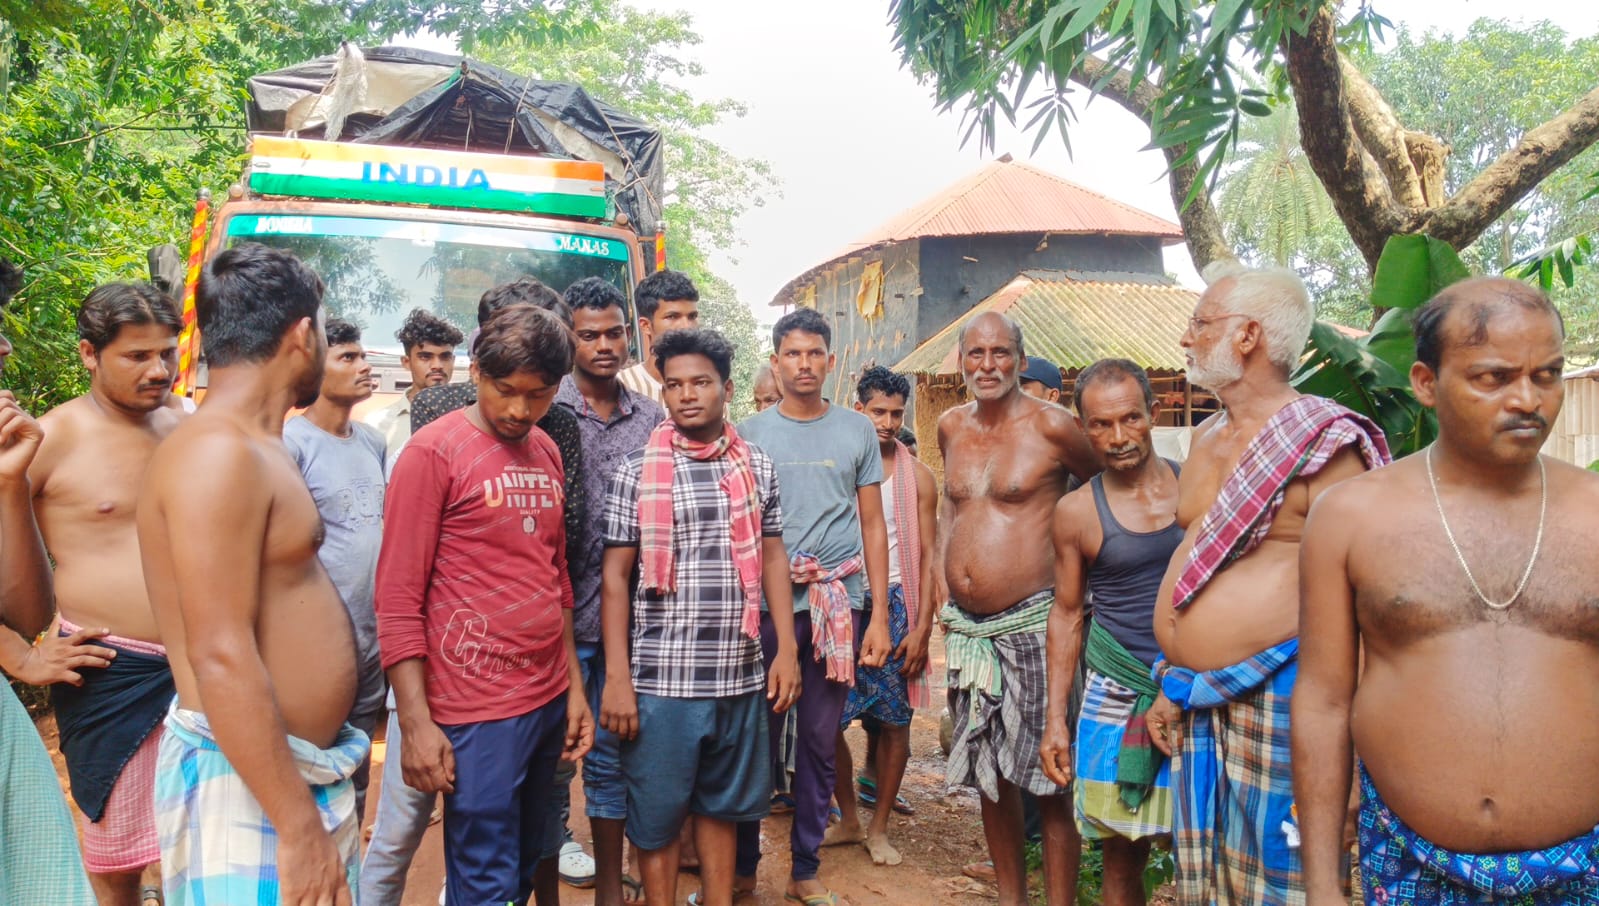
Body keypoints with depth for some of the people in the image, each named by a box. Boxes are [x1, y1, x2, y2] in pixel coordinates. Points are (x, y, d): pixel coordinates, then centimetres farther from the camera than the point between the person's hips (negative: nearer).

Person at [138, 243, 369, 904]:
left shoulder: (257, 448, 12)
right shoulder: (217, 452, -19)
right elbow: (221, 658, -24)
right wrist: (299, 829, -23)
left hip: (304, 768, 9)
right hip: (247, 781, -9)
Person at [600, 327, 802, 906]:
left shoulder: (758, 467, 5)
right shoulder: (637, 471, -3)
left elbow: (772, 558, 11)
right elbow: (615, 577, -3)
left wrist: (786, 649, 4)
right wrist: (617, 679, -8)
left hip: (740, 676, 3)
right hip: (660, 679, -2)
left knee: (721, 808, 17)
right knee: (657, 818, 9)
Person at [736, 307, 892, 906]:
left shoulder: (857, 431, 7)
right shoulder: (750, 434, 4)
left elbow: (872, 525, 8)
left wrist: (879, 615, 2)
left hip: (839, 603, 1)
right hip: (765, 604, -1)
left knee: (819, 743, 8)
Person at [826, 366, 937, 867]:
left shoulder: (917, 476, 4)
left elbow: (928, 554, 3)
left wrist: (922, 626, -5)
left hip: (894, 603, 0)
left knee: (894, 721, 4)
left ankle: (879, 827, 20)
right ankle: (848, 819, 22)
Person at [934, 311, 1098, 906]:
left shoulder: (1051, 425, -9)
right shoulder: (951, 426, 8)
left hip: (1031, 623, -6)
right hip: (965, 626, 6)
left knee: (1049, 778, -1)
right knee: (988, 773, 16)